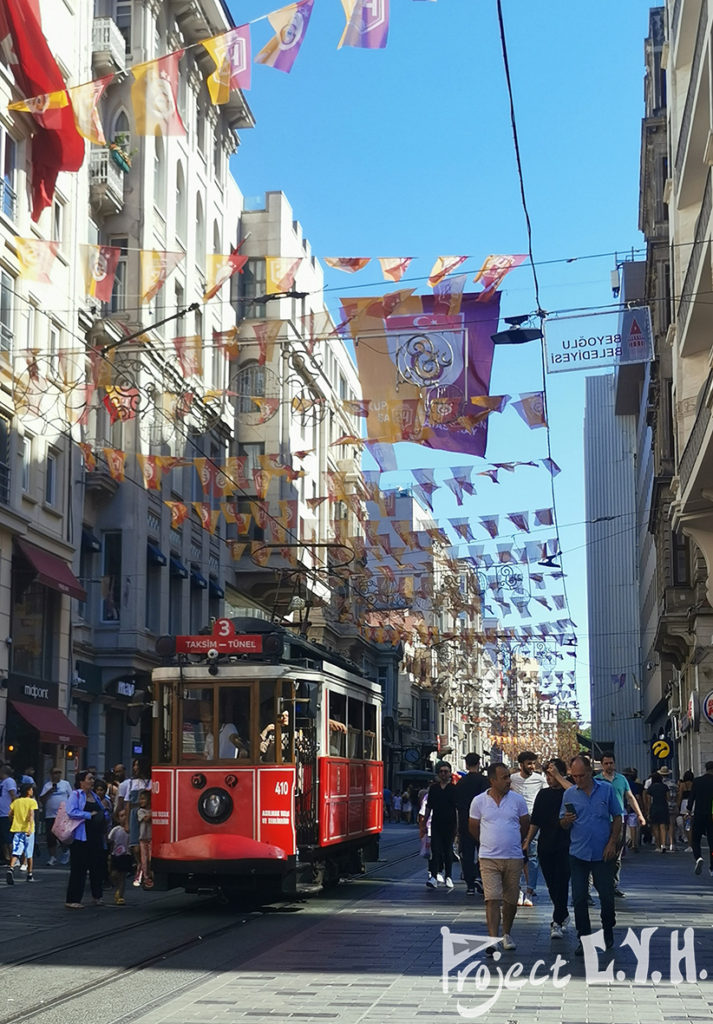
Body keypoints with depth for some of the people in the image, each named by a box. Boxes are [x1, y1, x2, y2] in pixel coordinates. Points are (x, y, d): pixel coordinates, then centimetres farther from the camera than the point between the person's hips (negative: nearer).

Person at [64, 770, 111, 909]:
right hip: (81, 838, -7)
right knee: (79, 869, -6)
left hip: (96, 837, 7)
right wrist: (89, 815, -17)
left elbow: (105, 814, 26)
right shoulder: (76, 795, -3)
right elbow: (71, 811, -18)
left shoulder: (95, 796, 19)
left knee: (97, 867, 11)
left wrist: (105, 815, 3)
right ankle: (72, 900, -1)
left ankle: (97, 896, 26)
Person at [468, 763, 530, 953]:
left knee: (511, 900, 9)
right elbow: (473, 827, 12)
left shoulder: (517, 800, 1)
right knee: (492, 899, -11)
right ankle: (493, 939, -13)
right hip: (489, 859, -2)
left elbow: (525, 825, 14)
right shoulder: (479, 801, -2)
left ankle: (506, 934, 28)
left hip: (513, 858, 2)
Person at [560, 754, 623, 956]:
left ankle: (608, 930, 30)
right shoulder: (569, 794, 4)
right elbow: (563, 824, 9)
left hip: (602, 854, -1)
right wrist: (567, 820, -15)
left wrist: (612, 843, -6)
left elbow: (617, 818, 3)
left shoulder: (607, 789, -1)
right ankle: (584, 937, 12)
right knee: (579, 898, 2)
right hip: (578, 854, 2)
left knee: (606, 894, 7)